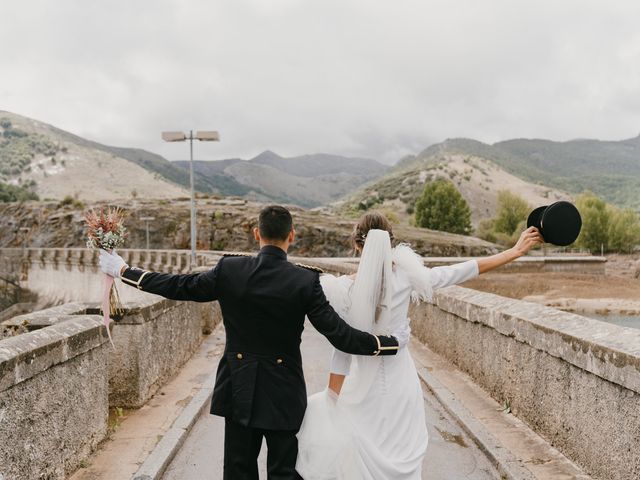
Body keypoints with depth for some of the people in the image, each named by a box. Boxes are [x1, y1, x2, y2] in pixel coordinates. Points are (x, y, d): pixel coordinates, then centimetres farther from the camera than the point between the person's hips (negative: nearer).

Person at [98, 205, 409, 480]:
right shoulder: (306, 281, -15)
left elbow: (179, 286, 0)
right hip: (283, 392, -2)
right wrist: (393, 342, -3)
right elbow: (340, 335, -16)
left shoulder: (229, 269, -9)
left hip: (238, 388, 2)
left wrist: (123, 271, 14)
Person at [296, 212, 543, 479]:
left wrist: (334, 399, 1)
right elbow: (467, 270, -3)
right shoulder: (406, 276, -10)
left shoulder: (343, 288, -14)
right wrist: (516, 251, 6)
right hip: (401, 386, 2)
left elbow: (343, 348, -9)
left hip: (362, 389, -2)